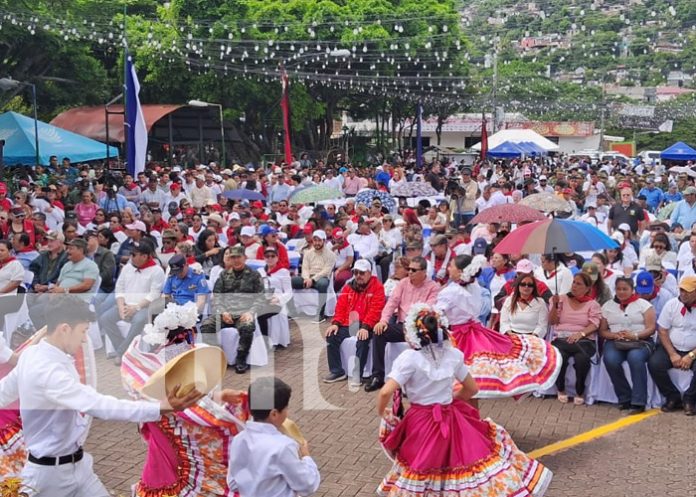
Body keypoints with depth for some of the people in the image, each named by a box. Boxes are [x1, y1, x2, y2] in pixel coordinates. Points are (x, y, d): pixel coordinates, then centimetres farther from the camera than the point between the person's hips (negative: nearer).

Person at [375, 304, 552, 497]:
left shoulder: (408, 358, -15)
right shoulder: (453, 355, 0)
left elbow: (386, 392, -23)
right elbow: (472, 389, 12)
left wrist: (381, 414, -4)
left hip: (420, 424, -3)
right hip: (451, 420, 4)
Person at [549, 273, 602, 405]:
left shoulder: (593, 304, 12)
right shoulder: (562, 299, 14)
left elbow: (593, 325, -1)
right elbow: (552, 321, 9)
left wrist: (580, 334, -20)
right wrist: (555, 305, -7)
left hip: (583, 340, -1)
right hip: (561, 338, 1)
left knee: (582, 358, -35)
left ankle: (580, 392, -12)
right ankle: (561, 389, -9)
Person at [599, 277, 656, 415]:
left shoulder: (643, 304, 9)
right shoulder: (607, 306, 16)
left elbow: (651, 328, 0)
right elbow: (602, 331, 12)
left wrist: (635, 335, -17)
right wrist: (615, 335, -9)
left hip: (641, 341, -2)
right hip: (615, 342, 2)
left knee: (635, 358, -36)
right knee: (610, 360, -32)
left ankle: (638, 402, -32)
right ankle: (624, 398, -17)